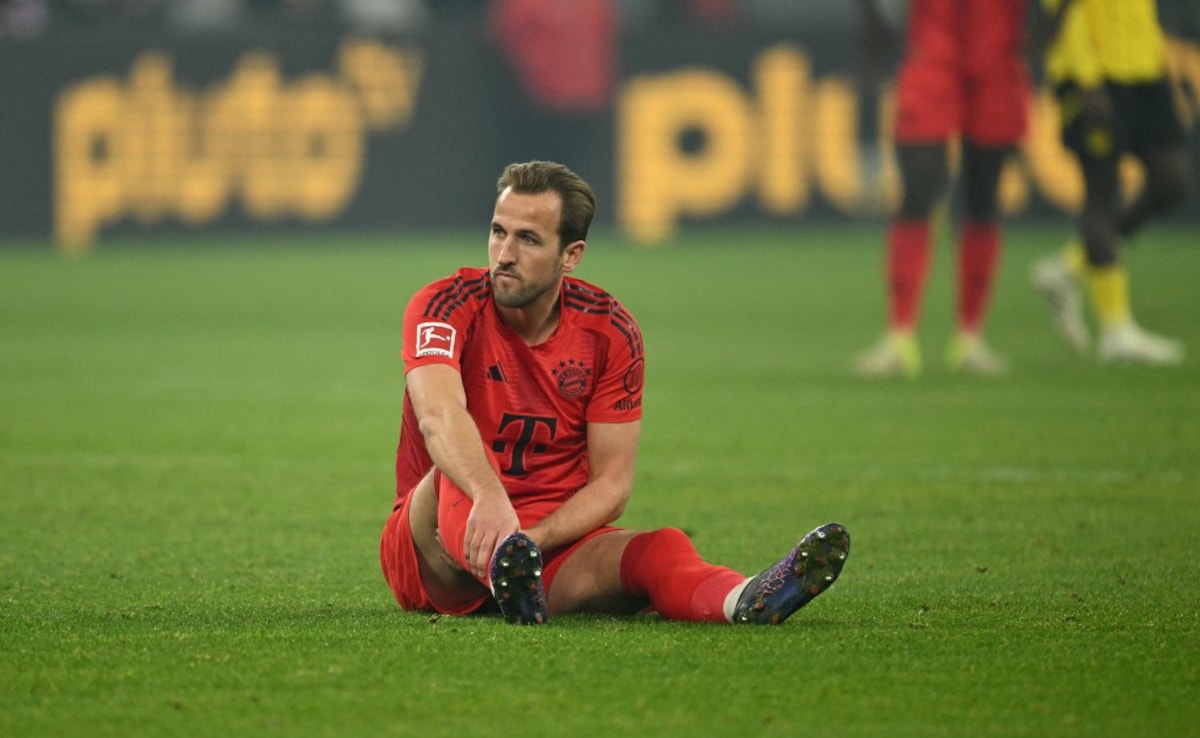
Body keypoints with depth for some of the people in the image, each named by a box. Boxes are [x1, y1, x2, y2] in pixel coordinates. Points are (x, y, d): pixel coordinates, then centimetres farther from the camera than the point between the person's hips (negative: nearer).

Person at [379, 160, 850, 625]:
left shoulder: (610, 332, -1)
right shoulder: (448, 306, -11)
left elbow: (611, 483, -2)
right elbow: (439, 415, -32)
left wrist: (530, 539, -20)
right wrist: (490, 497, -53)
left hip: (554, 541, 2)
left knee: (660, 550, -29)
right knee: (463, 465, -35)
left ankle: (745, 600, -62)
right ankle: (506, 577, -67)